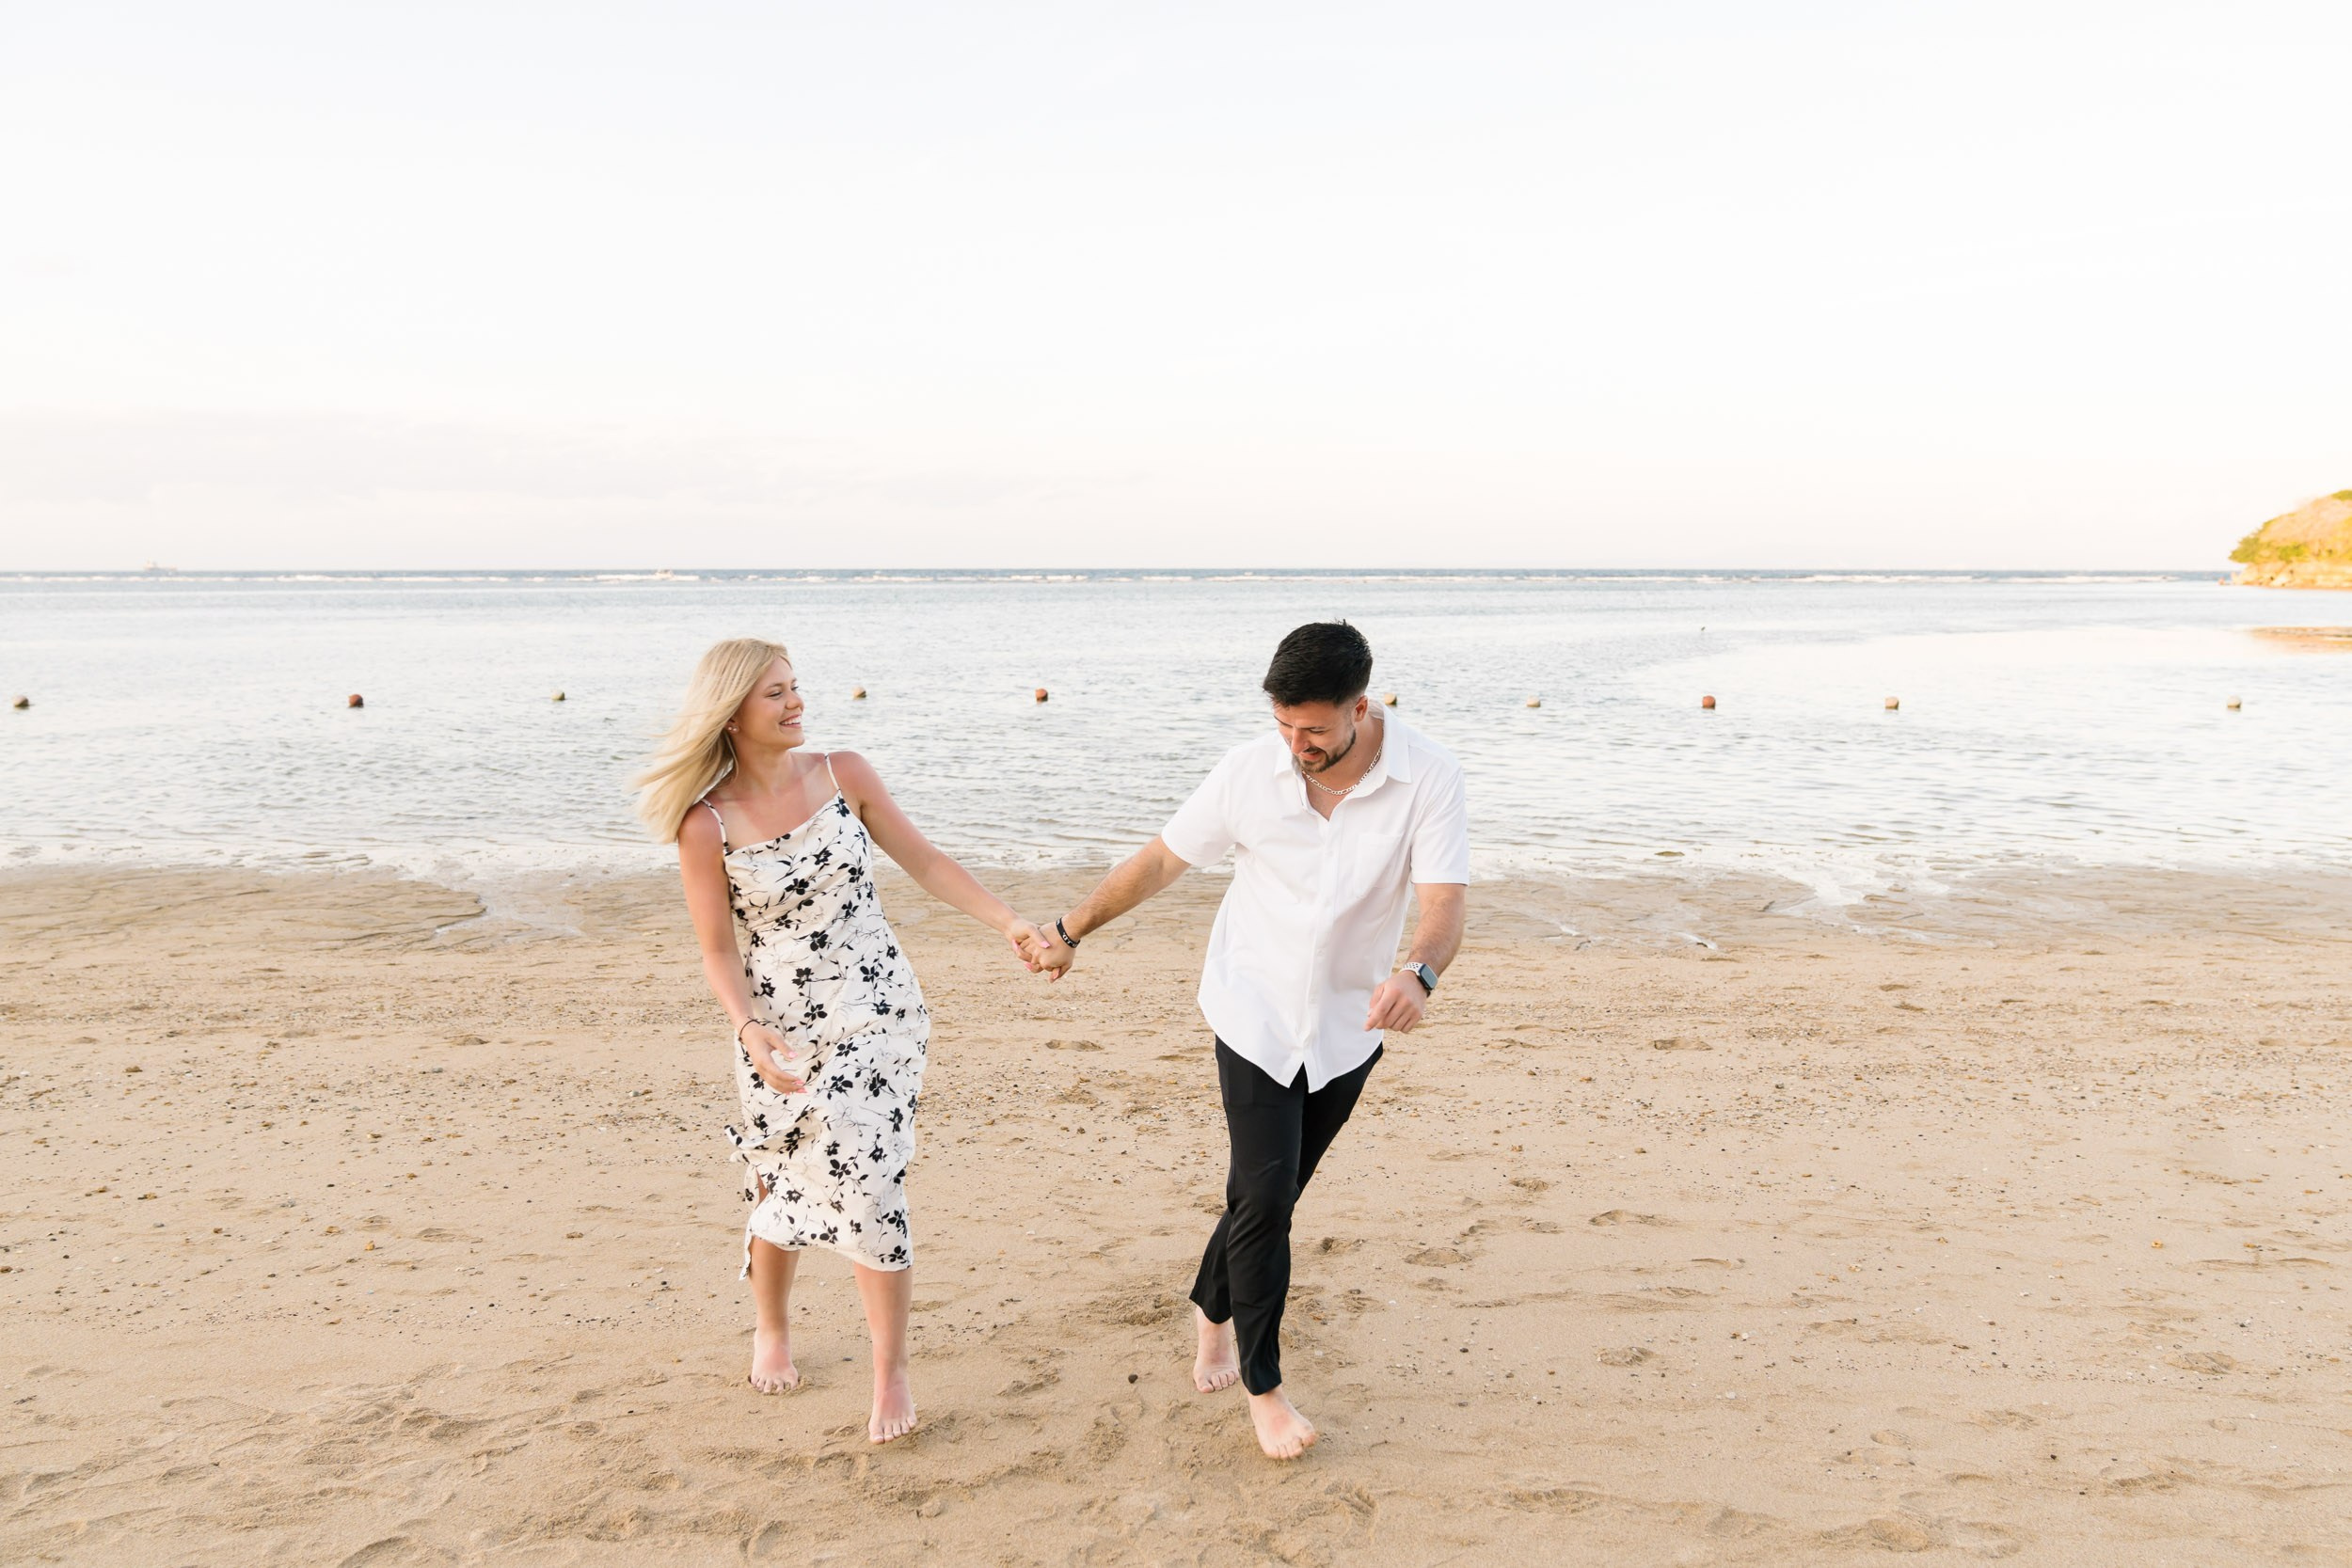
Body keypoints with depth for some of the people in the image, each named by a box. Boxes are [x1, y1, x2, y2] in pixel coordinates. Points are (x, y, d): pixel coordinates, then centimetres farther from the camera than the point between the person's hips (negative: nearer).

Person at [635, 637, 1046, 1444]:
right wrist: (749, 1032, -21)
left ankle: (892, 1371, 10)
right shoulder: (707, 825, -10)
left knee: (868, 1186, -7)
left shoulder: (845, 774, -5)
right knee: (781, 1188, 15)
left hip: (875, 1013, 0)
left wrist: (1010, 923, -6)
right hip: (779, 1033, 0)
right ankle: (771, 1330, 44)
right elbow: (719, 952, -5)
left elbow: (925, 863, 2)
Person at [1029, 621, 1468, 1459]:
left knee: (1267, 1199, 14)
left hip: (1347, 1026, 1)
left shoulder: (1427, 778, -17)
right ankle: (1263, 1386, 11)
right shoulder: (1250, 770, -14)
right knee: (1265, 1199, -7)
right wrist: (1071, 929, 6)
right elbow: (1160, 859, -1)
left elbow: (1444, 902, -25)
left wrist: (1417, 972, -47)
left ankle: (1212, 1308, 42)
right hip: (1256, 1017, -1)